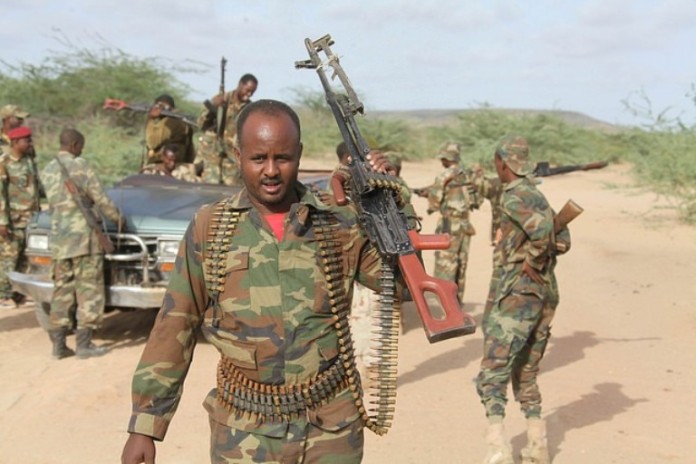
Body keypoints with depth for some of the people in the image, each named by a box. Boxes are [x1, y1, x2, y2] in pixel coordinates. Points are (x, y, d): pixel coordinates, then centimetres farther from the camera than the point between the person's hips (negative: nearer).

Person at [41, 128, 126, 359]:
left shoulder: (47, 171, 11)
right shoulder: (78, 165, -9)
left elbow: (53, 203, 13)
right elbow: (100, 197, -8)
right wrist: (117, 217, 6)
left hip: (58, 237, 6)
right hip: (83, 233, -6)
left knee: (62, 290, 11)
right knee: (89, 288, 1)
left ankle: (58, 344, 13)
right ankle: (84, 344, 1)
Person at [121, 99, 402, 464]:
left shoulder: (338, 226, -2)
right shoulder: (208, 228, -3)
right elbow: (175, 327, -1)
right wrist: (145, 425, 0)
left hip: (332, 428, 1)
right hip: (243, 434, -1)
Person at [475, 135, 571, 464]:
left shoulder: (513, 196, -10)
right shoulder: (537, 196, 16)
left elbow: (542, 230, -27)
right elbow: (562, 241, 18)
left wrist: (532, 262, -14)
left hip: (518, 293, -9)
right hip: (546, 295, 9)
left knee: (493, 373, -7)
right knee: (526, 374, 18)